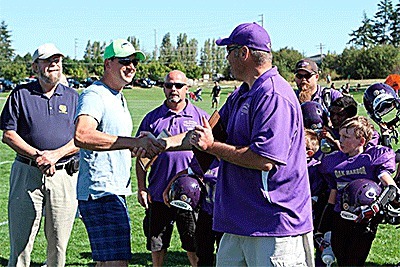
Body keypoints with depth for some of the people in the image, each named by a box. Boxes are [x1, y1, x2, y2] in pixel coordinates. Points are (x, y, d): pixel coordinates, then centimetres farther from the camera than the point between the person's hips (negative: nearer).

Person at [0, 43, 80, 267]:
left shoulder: (73, 97, 10)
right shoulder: (21, 94, 6)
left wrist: (55, 154, -12)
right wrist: (36, 155, -13)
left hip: (64, 176, 1)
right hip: (27, 174, -1)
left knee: (59, 242, 5)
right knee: (21, 240, -1)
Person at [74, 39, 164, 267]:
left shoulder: (119, 98, 21)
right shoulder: (94, 95, -12)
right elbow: (82, 136, -32)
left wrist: (143, 145, 3)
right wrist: (134, 142, -34)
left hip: (116, 192, 11)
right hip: (101, 193, -11)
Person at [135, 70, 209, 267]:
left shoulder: (200, 117, 5)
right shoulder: (152, 118, 7)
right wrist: (142, 188, 1)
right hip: (158, 195, 2)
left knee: (195, 246, 5)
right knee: (157, 244, 11)